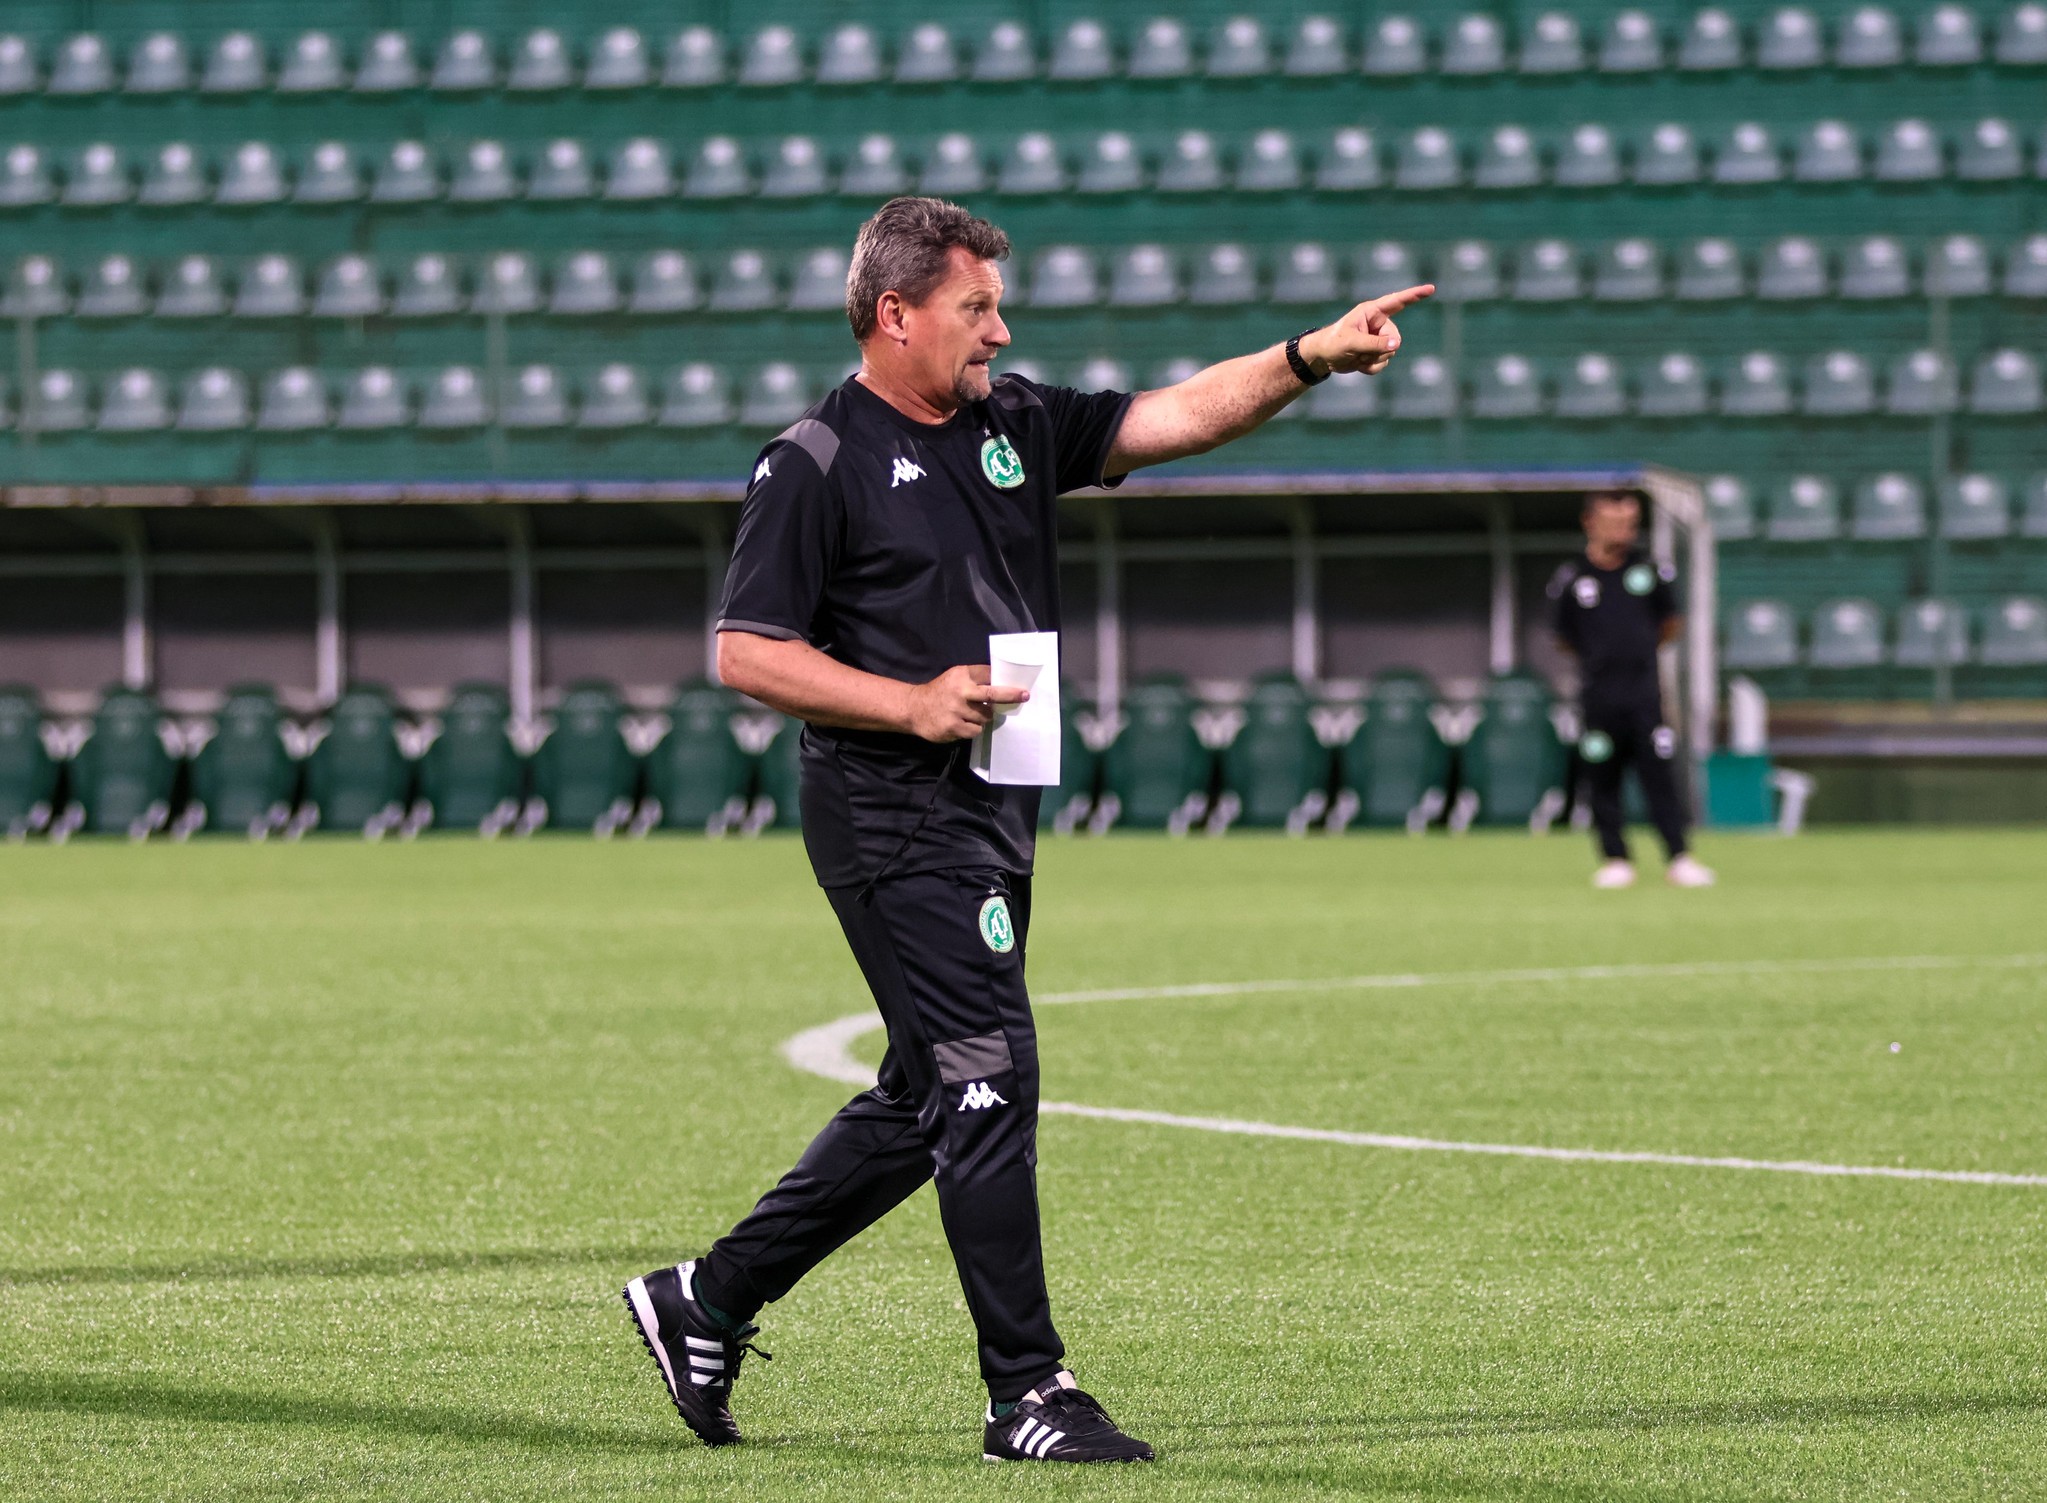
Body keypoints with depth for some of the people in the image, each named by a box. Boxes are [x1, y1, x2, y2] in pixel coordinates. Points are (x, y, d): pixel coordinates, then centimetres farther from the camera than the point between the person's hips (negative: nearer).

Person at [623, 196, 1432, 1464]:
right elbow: (747, 653, -10)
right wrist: (911, 702, -18)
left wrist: (1310, 359, -8)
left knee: (926, 1101, 13)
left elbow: (1172, 418, 6)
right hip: (892, 820, -8)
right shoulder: (818, 465, -8)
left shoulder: (1015, 425, 12)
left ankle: (710, 1302, 24)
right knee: (986, 1082, -10)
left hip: (993, 811, 8)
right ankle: (1028, 1395, -6)